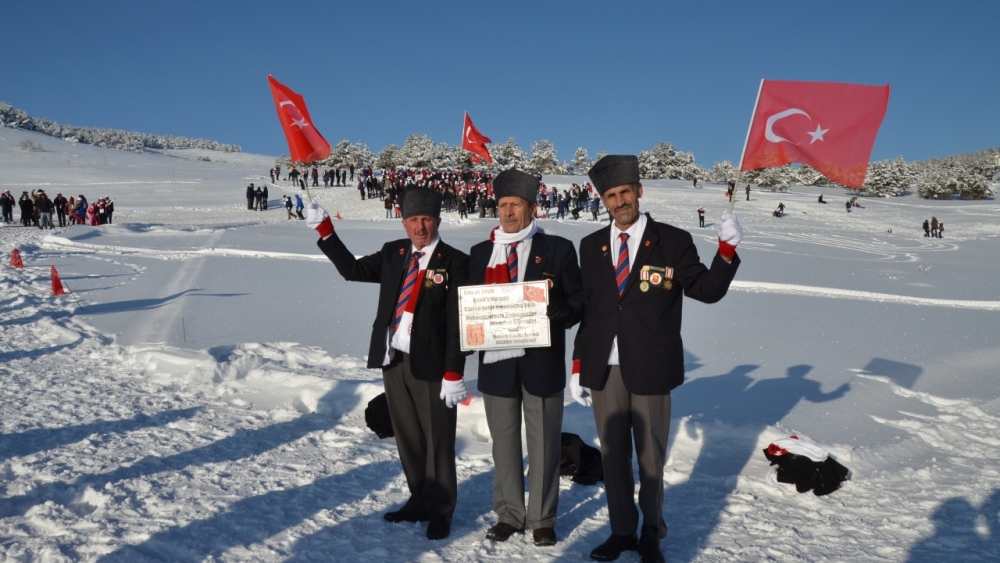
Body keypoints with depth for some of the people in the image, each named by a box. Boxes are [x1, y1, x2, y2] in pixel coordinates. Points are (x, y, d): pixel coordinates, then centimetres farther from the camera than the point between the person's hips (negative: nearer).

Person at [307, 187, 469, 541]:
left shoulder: (454, 262, -9)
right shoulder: (393, 253, 9)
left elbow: (458, 322, -12)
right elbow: (352, 269, 15)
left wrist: (454, 373, -16)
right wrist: (325, 231, 8)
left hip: (430, 365, -5)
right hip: (393, 360, 5)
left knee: (437, 442, 6)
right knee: (407, 438, 16)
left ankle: (440, 511, 23)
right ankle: (418, 502, 32)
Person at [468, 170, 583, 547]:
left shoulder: (558, 249, 0)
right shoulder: (480, 253, 10)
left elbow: (579, 299, -2)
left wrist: (564, 313, -22)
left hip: (542, 361, -3)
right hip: (496, 361, 3)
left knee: (543, 444, 7)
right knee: (504, 443, 13)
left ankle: (542, 519, 22)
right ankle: (508, 514, 28)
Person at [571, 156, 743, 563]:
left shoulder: (673, 241, -5)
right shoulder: (592, 246, 4)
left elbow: (708, 291, -5)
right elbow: (586, 310, 7)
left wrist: (727, 250, -21)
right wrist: (578, 366, 7)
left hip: (650, 369, -3)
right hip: (604, 370, 3)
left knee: (651, 457, 12)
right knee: (613, 456, 13)